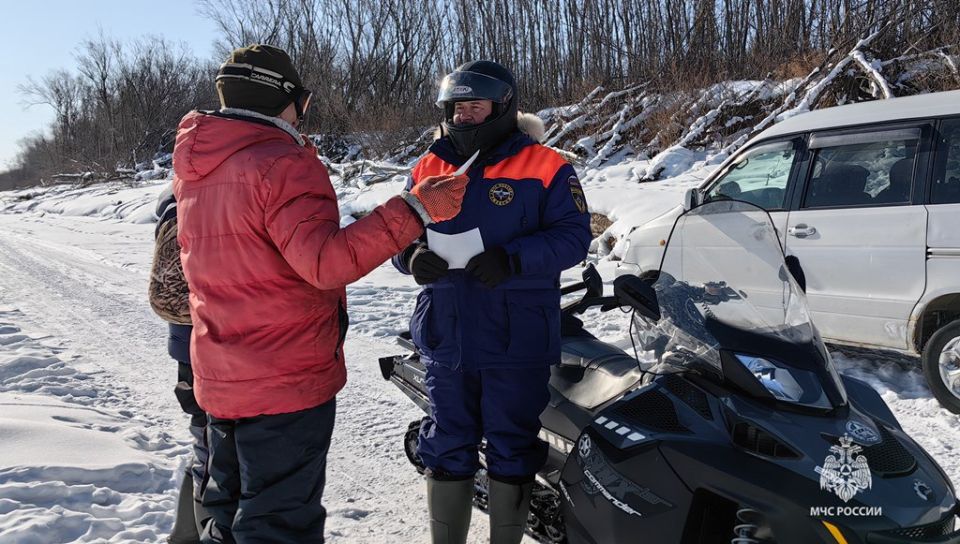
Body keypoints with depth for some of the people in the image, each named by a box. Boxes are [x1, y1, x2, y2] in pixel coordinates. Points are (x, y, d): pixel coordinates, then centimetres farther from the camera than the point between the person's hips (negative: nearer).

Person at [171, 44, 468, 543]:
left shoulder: (192, 170, 8)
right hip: (287, 385, -8)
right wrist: (415, 208, -29)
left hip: (218, 383, 9)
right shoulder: (283, 164, -18)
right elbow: (325, 261, -30)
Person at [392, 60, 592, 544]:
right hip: (445, 340, 4)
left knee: (512, 452, 10)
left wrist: (512, 259, -25)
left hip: (517, 340, -3)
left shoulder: (546, 168, -3)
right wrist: (413, 257, -13)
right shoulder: (429, 169, 9)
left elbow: (572, 237, -9)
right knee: (447, 449, 15)